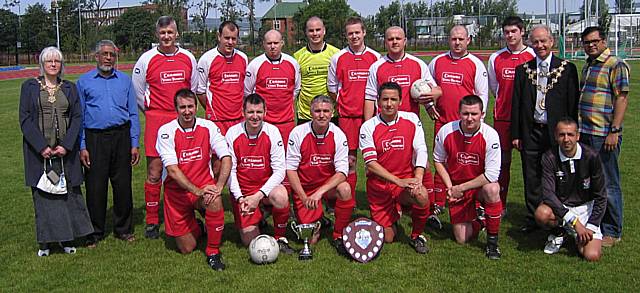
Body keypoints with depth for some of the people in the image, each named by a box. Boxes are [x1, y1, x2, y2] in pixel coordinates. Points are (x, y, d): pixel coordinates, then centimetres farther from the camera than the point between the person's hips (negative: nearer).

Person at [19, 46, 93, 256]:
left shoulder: (70, 88, 10)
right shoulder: (29, 87, 4)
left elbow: (77, 118, 3)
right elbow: (25, 119, -2)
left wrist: (66, 145, -10)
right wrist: (41, 147, -13)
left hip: (65, 150, 2)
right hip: (39, 151, -1)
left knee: (68, 192, 3)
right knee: (42, 195, 2)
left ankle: (67, 238, 14)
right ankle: (44, 241, 12)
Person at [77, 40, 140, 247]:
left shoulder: (125, 80, 11)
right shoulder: (84, 81, 8)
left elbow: (133, 114, 10)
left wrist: (134, 144, 3)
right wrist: (82, 147, -2)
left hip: (121, 137, 1)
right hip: (95, 138, -1)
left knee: (123, 185, 4)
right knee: (95, 187, 2)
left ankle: (123, 229, 18)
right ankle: (95, 232, 16)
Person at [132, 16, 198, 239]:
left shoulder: (188, 58, 9)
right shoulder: (147, 59, 1)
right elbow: (138, 92, 9)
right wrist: (152, 112, 10)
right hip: (156, 120, -2)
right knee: (154, 172, -2)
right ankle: (152, 222, 9)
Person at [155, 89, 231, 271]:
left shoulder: (208, 127, -5)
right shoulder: (166, 131, -10)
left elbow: (226, 158, -11)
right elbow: (172, 169, -18)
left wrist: (218, 186, -26)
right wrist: (197, 190, -27)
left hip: (204, 186, 1)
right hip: (177, 192, 0)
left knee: (215, 200, -36)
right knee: (187, 249, -1)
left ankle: (213, 251, -15)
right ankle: (198, 228, 36)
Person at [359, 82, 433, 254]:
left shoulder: (411, 119, 0)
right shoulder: (368, 127, -7)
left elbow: (421, 150, -6)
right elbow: (370, 163, -13)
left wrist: (418, 179, -23)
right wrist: (398, 181, -23)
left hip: (407, 177, 1)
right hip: (379, 184, -1)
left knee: (421, 195, -33)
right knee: (387, 238, -1)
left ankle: (417, 236, -4)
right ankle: (394, 213, 35)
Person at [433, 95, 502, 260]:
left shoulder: (490, 135, -21)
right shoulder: (446, 131, -14)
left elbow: (491, 175, -22)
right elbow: (438, 160, 2)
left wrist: (462, 187, -18)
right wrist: (450, 187, -8)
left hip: (481, 185, -2)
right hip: (457, 189, 2)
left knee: (492, 189, -39)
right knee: (463, 239, -2)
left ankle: (492, 240, -17)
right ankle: (475, 219, 35)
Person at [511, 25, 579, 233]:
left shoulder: (567, 69, 2)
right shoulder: (523, 70, 8)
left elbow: (573, 104, 0)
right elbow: (516, 104, 7)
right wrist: (515, 134, 3)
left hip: (556, 132, -2)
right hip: (531, 132, 2)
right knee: (532, 179, 7)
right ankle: (533, 219, 17)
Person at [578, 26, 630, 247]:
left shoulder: (616, 65, -7)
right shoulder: (587, 66, 17)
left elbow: (622, 99, -13)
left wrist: (614, 131, -19)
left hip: (605, 135, -8)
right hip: (584, 133, 8)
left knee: (608, 184, -1)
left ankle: (612, 232, 9)